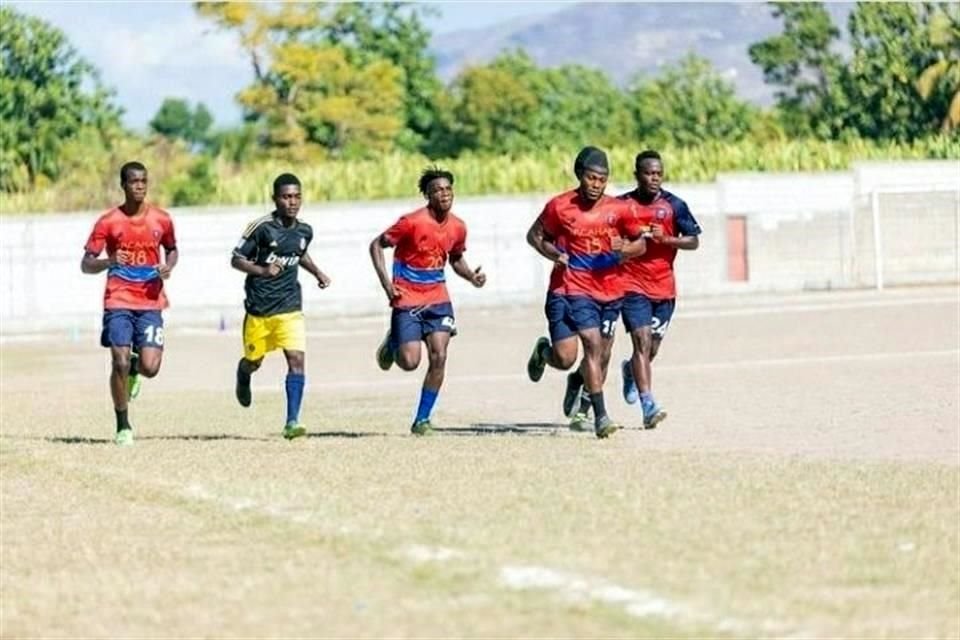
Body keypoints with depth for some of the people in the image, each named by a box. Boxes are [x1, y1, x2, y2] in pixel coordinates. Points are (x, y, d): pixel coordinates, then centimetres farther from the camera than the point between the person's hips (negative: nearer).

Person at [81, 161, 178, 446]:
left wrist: (168, 267, -1)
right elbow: (86, 264, -1)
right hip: (118, 303, -1)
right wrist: (109, 262, -22)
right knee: (120, 363, -10)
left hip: (151, 303, 1)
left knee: (150, 367, -11)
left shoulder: (161, 220, 4)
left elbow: (172, 250, 22)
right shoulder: (108, 222, -2)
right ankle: (123, 426, 7)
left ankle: (134, 369, 28)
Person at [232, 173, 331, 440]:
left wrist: (317, 272, 10)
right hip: (258, 308, -2)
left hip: (290, 308, 2)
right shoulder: (261, 227, -13)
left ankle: (292, 422, -15)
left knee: (297, 359, -15)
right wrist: (262, 270, -24)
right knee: (253, 361, 14)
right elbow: (236, 260, -9)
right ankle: (243, 376, 53)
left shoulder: (304, 231, 3)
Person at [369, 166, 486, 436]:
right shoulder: (412, 222, -15)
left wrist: (471, 276, 0)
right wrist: (386, 282, -16)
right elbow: (376, 245, -7)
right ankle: (393, 342, 28)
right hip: (407, 300, -4)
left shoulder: (458, 227, 2)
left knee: (439, 358, -8)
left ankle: (422, 419, 4)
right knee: (410, 362, -10)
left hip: (437, 299, 4)